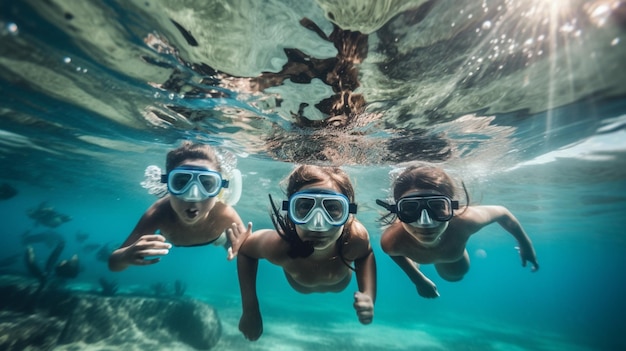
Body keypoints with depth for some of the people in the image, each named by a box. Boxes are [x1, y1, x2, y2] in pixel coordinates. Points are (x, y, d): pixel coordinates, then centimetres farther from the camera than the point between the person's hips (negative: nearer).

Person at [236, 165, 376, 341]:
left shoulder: (356, 237, -44)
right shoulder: (278, 246, -46)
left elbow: (366, 254, -18)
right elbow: (245, 249, -23)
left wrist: (368, 296, -32)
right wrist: (250, 310, -24)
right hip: (298, 287, 0)